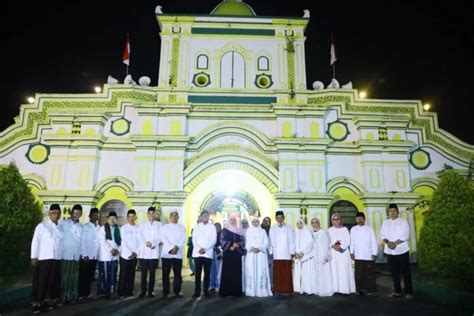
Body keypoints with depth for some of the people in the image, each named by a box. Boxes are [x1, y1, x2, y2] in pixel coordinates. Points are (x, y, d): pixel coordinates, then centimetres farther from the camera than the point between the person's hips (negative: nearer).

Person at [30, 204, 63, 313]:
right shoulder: (42, 225, -3)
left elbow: (61, 242, 12)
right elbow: (35, 241, -5)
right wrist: (34, 257, -8)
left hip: (57, 258, 5)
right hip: (44, 258, -5)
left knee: (54, 280, 9)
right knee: (41, 281, -1)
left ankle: (51, 299, 20)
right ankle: (36, 302, 6)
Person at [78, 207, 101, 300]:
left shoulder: (99, 228, 10)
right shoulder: (85, 226, -5)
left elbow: (100, 241, 12)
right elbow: (82, 241, -8)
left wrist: (99, 254, 6)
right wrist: (85, 255, -12)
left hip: (95, 256, 5)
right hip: (86, 256, -5)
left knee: (90, 276, 10)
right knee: (83, 276, 2)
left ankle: (87, 293, 19)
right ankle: (81, 294, 10)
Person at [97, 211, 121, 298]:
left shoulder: (118, 229, 12)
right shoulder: (103, 228, -1)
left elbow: (121, 241, 10)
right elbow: (102, 241, -9)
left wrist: (118, 250, -6)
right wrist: (111, 250, -15)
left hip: (115, 256, 4)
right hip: (105, 256, -4)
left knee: (113, 275, 6)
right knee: (104, 275, -3)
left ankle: (110, 291, 13)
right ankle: (103, 292, 5)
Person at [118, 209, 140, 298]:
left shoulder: (138, 228, 4)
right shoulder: (123, 228, -3)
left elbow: (140, 242, 3)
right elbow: (123, 242, -8)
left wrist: (136, 253, -7)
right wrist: (129, 253, -13)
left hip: (134, 256, 3)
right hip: (125, 255, -3)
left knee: (131, 275, 8)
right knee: (123, 275, 1)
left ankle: (129, 292, 16)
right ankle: (121, 293, 8)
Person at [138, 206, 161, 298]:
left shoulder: (159, 225, 11)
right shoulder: (142, 225, 15)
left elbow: (160, 237, 0)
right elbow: (140, 236, 1)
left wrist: (153, 243, -15)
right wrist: (146, 243, -15)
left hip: (154, 252, 0)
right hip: (143, 252, 1)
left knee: (152, 273, 2)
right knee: (143, 273, 0)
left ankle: (151, 291, 9)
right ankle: (143, 291, 7)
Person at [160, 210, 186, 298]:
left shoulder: (182, 228, 14)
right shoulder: (165, 227, 9)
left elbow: (183, 239, 2)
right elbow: (163, 238, -5)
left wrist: (177, 247, -15)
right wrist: (171, 248, -17)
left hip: (178, 254, 1)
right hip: (167, 253, -1)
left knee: (177, 273, 2)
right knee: (165, 273, 1)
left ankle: (177, 291, 9)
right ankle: (165, 292, 9)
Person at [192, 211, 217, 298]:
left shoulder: (212, 227, 6)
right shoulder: (197, 226, 11)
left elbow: (213, 240, -2)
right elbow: (194, 239, 4)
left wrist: (204, 248, -11)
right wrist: (199, 249, -10)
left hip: (208, 253, -1)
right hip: (197, 253, 1)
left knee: (207, 273, 2)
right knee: (198, 273, 1)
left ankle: (206, 290, 10)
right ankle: (197, 291, 6)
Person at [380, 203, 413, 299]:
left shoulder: (403, 221, 0)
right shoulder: (385, 222, 11)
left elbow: (405, 235, -11)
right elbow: (382, 234, 3)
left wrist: (395, 243, -18)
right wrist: (387, 242, -16)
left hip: (402, 251, -4)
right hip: (390, 251, 4)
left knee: (405, 272, 0)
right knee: (394, 273, 9)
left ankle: (409, 292, 6)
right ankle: (397, 291, 18)